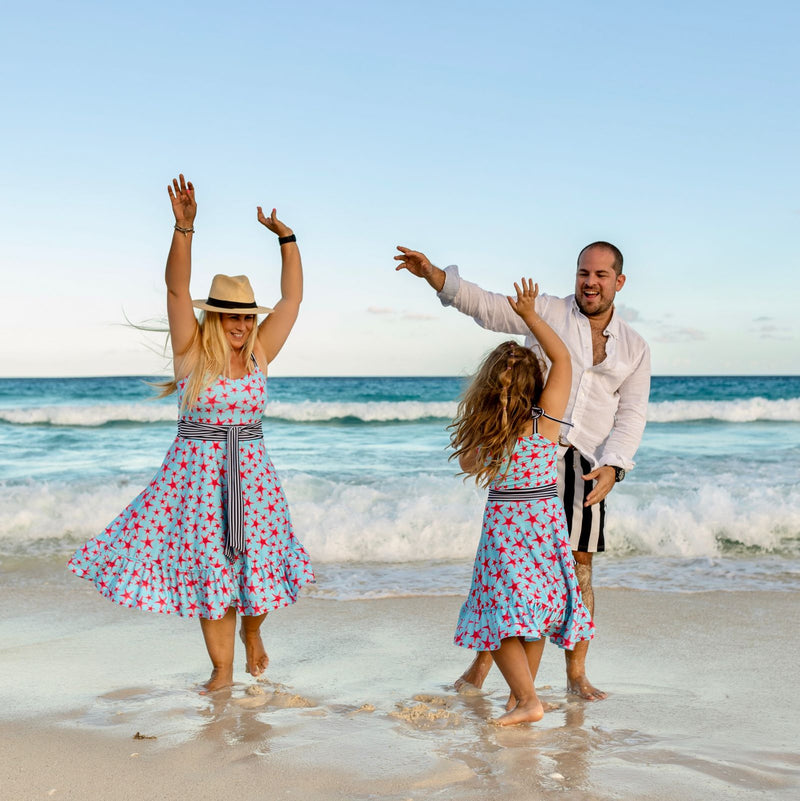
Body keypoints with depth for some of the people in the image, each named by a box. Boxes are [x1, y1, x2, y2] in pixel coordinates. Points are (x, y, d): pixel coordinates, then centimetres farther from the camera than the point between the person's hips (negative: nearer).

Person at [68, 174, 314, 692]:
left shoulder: (259, 352, 2)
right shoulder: (192, 351, -6)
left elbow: (294, 298, 4)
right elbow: (177, 288, -17)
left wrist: (286, 237, -1)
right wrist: (184, 227, -28)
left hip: (250, 470, 3)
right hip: (197, 470, -2)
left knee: (255, 558, 5)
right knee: (208, 565, 3)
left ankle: (252, 627, 37)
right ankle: (223, 669, 15)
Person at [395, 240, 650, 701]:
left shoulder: (634, 348, 12)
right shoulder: (546, 313, 5)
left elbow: (631, 415, 7)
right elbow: (486, 306, -2)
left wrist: (613, 466, -9)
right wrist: (433, 274, -16)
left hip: (585, 466, 2)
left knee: (579, 571, 4)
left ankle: (577, 675, 17)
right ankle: (480, 667, 9)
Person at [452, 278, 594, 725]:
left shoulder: (484, 432, -8)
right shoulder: (546, 421, -9)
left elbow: (468, 464, 12)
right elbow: (563, 358, -1)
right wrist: (531, 314, 3)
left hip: (504, 524, -2)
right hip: (546, 520, 2)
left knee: (500, 616, 2)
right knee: (537, 609, 16)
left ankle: (527, 699, -9)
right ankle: (521, 694, 23)